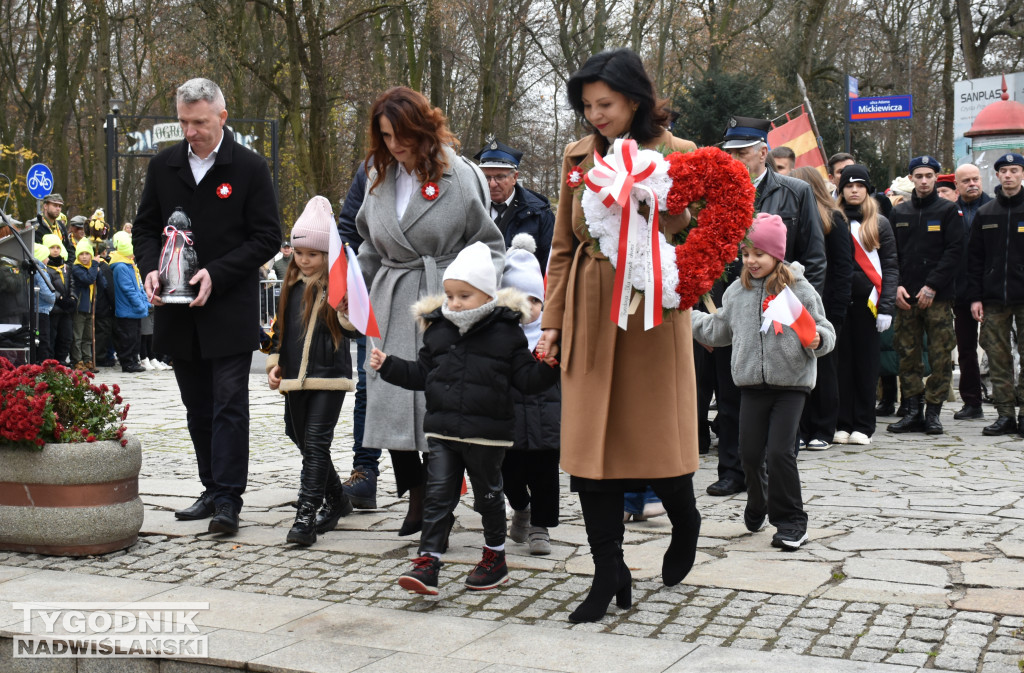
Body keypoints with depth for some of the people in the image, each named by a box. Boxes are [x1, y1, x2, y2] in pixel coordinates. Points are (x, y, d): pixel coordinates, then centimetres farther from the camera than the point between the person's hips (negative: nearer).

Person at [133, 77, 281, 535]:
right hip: (178, 312, 5)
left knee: (229, 406, -6)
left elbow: (267, 238, -6)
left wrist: (215, 274, -17)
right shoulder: (163, 166, 7)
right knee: (198, 408, 12)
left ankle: (227, 500, -2)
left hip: (230, 311, -5)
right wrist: (150, 269, -7)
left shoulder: (250, 168, -5)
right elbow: (145, 227, 14)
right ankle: (214, 490, 22)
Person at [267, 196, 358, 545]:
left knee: (316, 443, -10)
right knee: (304, 442, 15)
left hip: (329, 375, -7)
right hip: (295, 376, 7)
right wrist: (274, 360, 12)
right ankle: (336, 500, 32)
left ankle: (306, 516, -10)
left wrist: (347, 310, -29)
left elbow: (353, 329, -10)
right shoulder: (291, 284, 11)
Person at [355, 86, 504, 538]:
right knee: (392, 402, -1)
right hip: (393, 308, 5)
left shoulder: (459, 175, -3)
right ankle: (416, 496, 15)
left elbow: (488, 245, 0)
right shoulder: (380, 177, 13)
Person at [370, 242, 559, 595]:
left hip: (487, 433, -3)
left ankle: (495, 558, 30)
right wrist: (388, 365, 4)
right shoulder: (437, 328, 7)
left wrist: (547, 366, -23)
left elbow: (526, 379, -5)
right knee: (438, 495, -1)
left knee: (488, 496, 12)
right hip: (442, 432, 3)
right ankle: (427, 564, -2)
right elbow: (421, 373, 14)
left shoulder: (506, 331, -5)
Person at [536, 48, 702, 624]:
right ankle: (610, 577, 11)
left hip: (651, 312, -3)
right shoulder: (578, 156, 9)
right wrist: (553, 321, 10)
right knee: (589, 443, 1)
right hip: (589, 313, 4)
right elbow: (563, 244, 13)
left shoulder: (676, 155, -3)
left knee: (657, 436, 3)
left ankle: (686, 524, 36)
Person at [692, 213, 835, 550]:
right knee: (750, 453, 6)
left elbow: (824, 331, -2)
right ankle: (757, 508, 32)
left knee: (780, 452, -10)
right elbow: (718, 330, 22)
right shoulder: (737, 291, 10)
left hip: (791, 384, -4)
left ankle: (790, 521, 4)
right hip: (752, 383, 4)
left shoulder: (799, 289, -4)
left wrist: (817, 339, -23)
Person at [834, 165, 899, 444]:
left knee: (866, 363, 3)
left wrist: (886, 306, -7)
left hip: (867, 301, -1)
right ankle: (842, 424, 9)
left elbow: (890, 267, 3)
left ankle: (863, 426, 9)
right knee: (841, 362, 2)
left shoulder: (879, 224, 7)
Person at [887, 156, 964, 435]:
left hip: (939, 296, -3)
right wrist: (896, 286, -3)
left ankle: (933, 411, 4)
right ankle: (912, 411, 8)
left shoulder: (948, 210, 3)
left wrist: (931, 286, -12)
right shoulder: (899, 213, 13)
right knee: (908, 354, 2)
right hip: (905, 296, 3)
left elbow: (955, 251, -5)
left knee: (940, 355, -3)